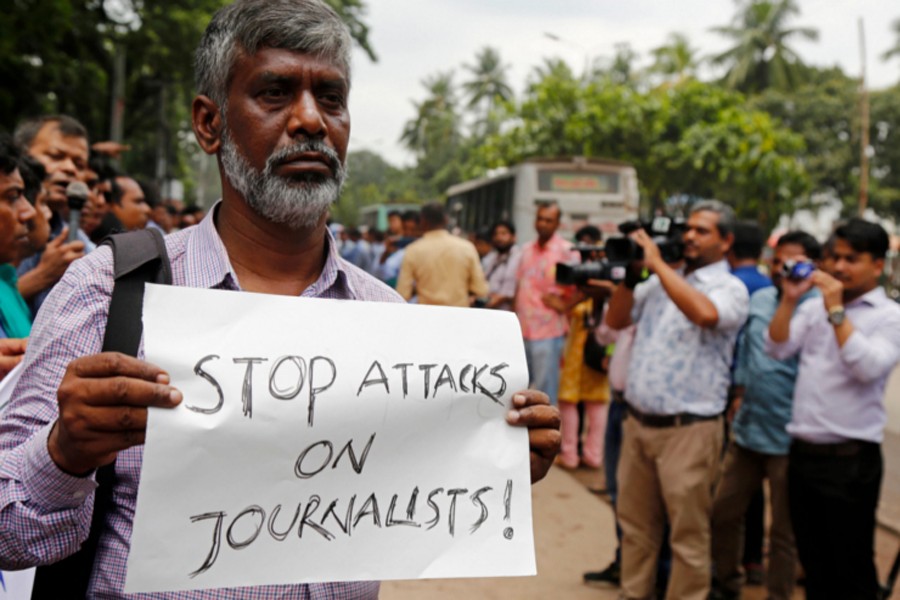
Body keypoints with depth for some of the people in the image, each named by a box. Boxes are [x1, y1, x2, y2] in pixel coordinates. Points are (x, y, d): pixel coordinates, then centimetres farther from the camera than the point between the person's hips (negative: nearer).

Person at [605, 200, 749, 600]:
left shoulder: (730, 288, -7)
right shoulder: (661, 281, 12)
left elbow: (704, 313, -30)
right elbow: (616, 320, 13)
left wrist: (657, 263, -20)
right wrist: (632, 274, -1)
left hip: (688, 430, -6)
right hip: (638, 422, 7)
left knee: (687, 534, 4)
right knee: (635, 524, 18)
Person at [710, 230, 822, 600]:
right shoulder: (759, 299, 8)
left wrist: (795, 293, -30)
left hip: (787, 440, -7)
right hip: (747, 429, 7)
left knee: (784, 531, 8)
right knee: (723, 512, 18)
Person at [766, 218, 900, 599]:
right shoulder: (814, 307, 11)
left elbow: (868, 367, -19)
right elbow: (777, 350, 2)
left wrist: (836, 310, -18)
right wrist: (789, 299, -7)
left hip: (850, 458, -5)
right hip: (803, 451, 5)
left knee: (851, 567, 5)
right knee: (814, 561, 17)